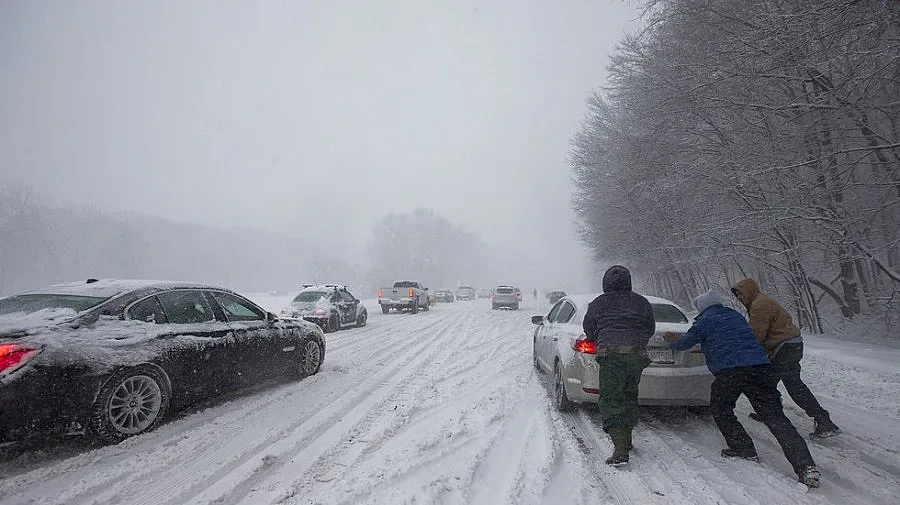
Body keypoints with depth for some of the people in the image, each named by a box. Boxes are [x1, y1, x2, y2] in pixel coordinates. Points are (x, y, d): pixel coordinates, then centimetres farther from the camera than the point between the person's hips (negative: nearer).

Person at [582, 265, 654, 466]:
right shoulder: (641, 302, 14)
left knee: (610, 400, -3)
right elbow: (651, 329, 21)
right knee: (630, 397, 20)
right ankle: (626, 439, 33)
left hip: (610, 354, -4)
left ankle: (620, 450, -14)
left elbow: (589, 329, 14)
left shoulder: (598, 303, 7)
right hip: (637, 354, 4)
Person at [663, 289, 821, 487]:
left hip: (730, 372, -6)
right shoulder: (735, 315, 26)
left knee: (720, 410, 18)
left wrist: (673, 341, 38)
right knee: (776, 417, 2)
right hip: (762, 367, 6)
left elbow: (684, 343, 15)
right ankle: (806, 466, -9)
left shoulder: (705, 321, 6)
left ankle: (743, 448, 13)